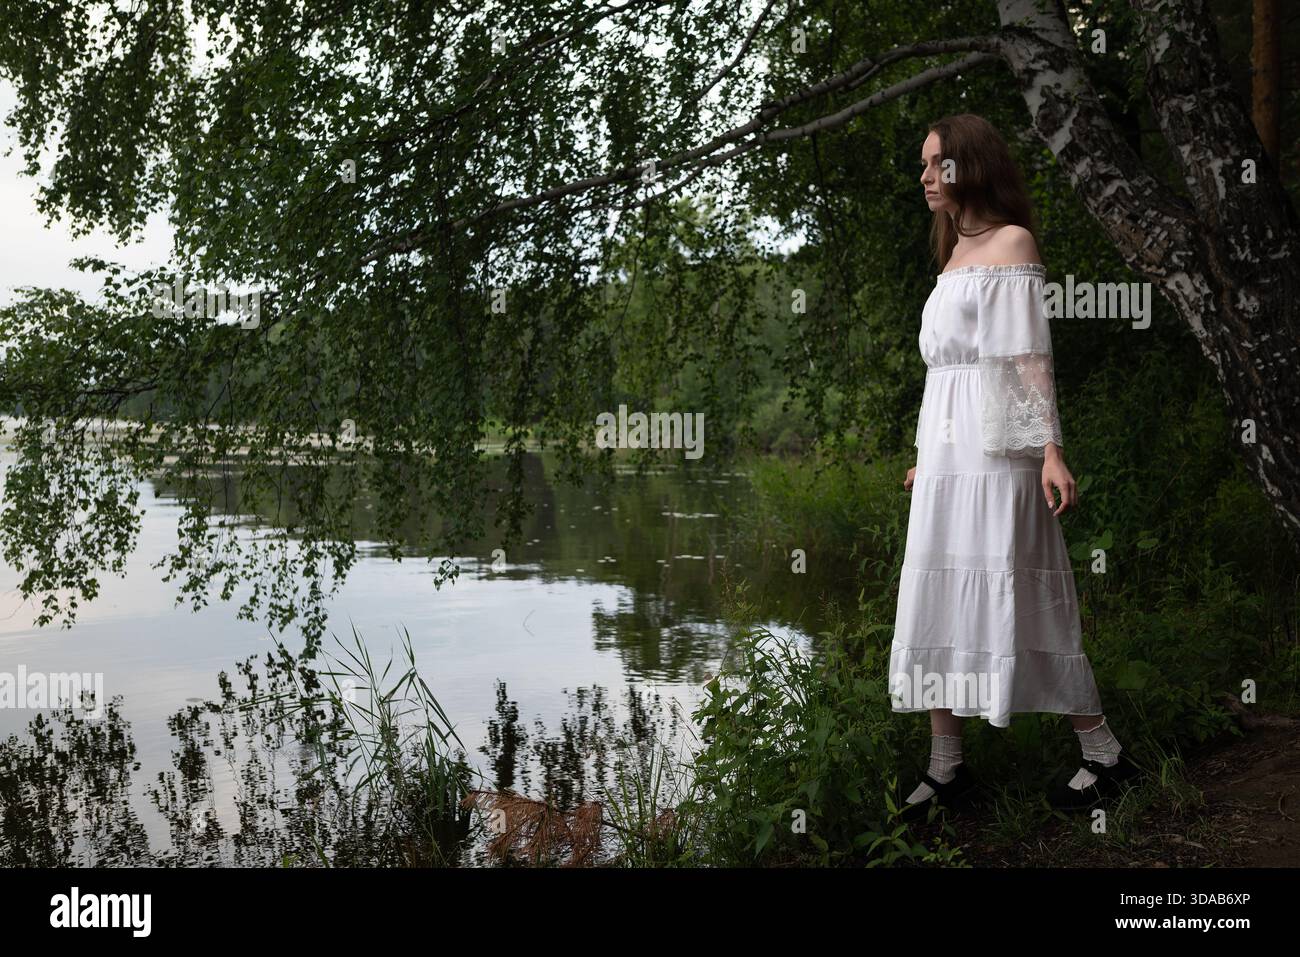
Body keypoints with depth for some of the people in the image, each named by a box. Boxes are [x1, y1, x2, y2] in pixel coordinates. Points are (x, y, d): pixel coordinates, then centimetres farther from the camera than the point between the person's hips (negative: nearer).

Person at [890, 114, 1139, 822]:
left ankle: (1102, 754, 5)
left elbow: (1031, 356, -10)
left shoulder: (1012, 240, -2)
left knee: (1015, 599, -7)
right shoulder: (953, 254, 20)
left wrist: (1050, 449, -19)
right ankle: (945, 769, 10)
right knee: (936, 604, 4)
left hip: (994, 452, -8)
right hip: (945, 453, 8)